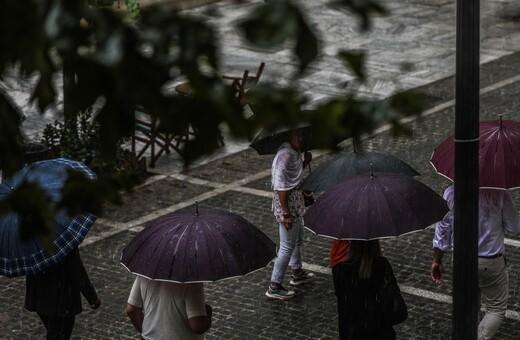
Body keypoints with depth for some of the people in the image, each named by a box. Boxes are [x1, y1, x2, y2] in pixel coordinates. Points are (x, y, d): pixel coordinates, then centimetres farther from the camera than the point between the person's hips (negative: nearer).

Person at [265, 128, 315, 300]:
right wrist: (286, 214, -26)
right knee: (287, 247, -2)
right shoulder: (286, 155, -25)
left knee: (298, 239, 27)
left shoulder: (294, 153, 6)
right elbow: (280, 186, -27)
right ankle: (274, 287, 5)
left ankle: (297, 273, 46)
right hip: (288, 206, -10)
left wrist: (306, 162, 6)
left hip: (296, 204, 10)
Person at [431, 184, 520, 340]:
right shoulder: (499, 193, -19)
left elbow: (442, 231, -4)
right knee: (496, 309, 12)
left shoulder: (451, 193, -11)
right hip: (491, 263, -4)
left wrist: (437, 261, 7)